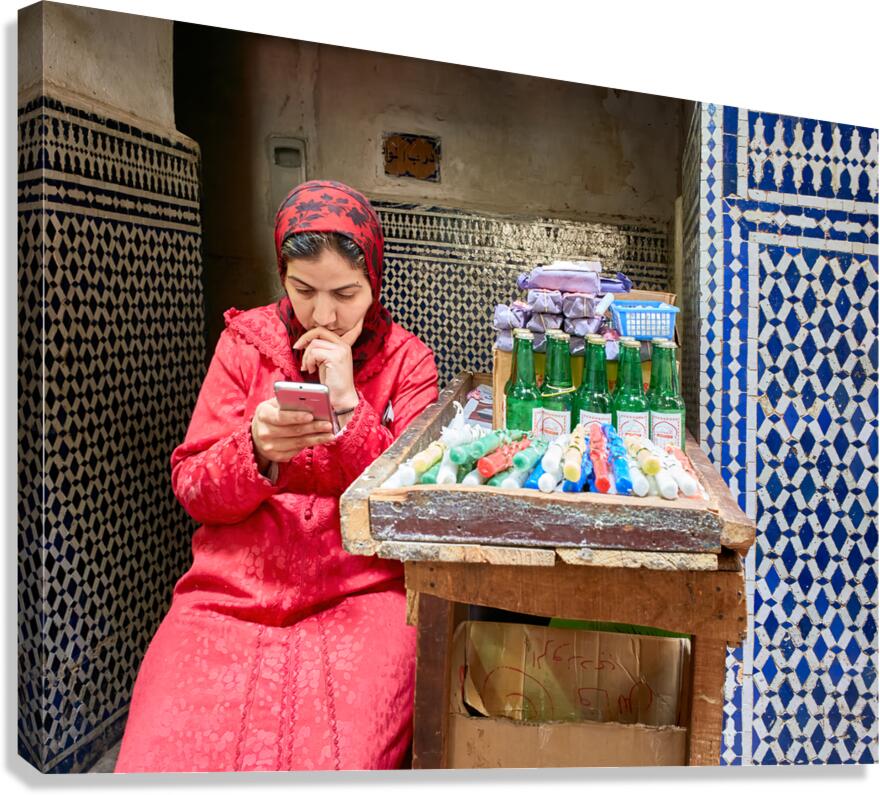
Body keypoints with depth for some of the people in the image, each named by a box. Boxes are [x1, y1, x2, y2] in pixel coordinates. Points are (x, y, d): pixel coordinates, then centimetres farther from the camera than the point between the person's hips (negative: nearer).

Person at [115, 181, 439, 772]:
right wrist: (257, 451, -19)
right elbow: (192, 490, 3)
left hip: (360, 591, -1)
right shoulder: (246, 341, 5)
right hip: (235, 587, 2)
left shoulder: (407, 359, 3)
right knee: (163, 758, -18)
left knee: (342, 760, -24)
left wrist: (349, 406, -14)